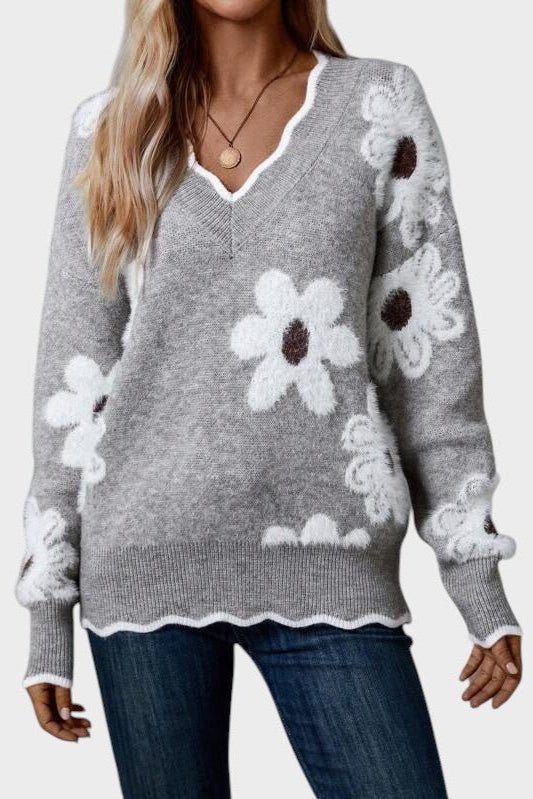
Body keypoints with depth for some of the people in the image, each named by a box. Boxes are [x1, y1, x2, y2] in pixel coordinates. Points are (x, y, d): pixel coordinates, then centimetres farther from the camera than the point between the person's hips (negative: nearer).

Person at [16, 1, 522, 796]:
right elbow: (72, 371, 7)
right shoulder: (110, 127, 6)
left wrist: (478, 580, 2)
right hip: (146, 563, 1)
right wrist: (47, 617, 5)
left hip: (327, 562, 0)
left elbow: (430, 350, 4)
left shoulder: (382, 104, 4)